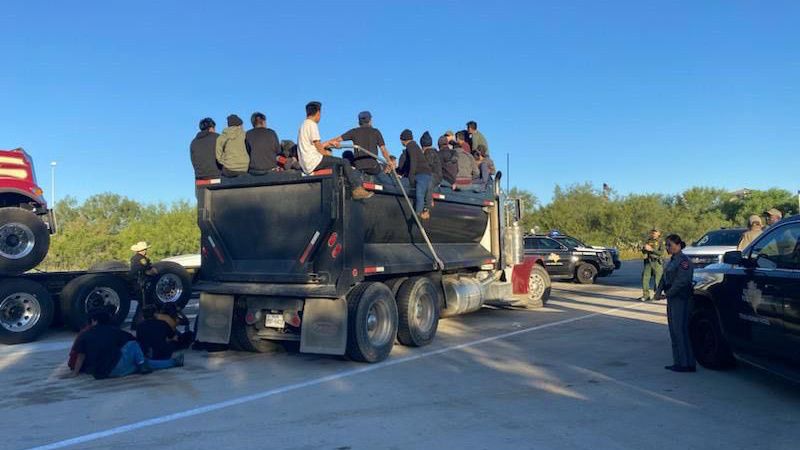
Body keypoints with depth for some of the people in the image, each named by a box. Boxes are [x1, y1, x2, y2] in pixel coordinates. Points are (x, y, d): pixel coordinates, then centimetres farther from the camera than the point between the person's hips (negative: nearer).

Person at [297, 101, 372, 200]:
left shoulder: (304, 124, 23)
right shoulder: (312, 124, -8)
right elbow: (318, 146, -12)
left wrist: (327, 143, 34)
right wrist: (326, 153, 6)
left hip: (306, 165, 10)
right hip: (314, 162, -10)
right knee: (344, 162, -10)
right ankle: (357, 189, -12)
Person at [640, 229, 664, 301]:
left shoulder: (660, 242, -2)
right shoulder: (649, 241, 12)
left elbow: (661, 252, -14)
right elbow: (644, 252, 15)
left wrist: (651, 249, -20)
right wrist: (644, 248, -7)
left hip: (657, 262, -4)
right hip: (648, 262, 4)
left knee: (657, 279, -1)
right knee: (645, 278, -3)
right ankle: (646, 295, 3)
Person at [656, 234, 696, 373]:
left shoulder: (684, 261, -13)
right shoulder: (672, 260, 16)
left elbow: (682, 281, -21)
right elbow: (665, 278, 17)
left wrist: (668, 293, -17)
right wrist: (659, 290, 3)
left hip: (681, 299, -10)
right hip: (672, 299, 10)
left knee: (681, 330, -7)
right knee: (674, 331, 13)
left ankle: (687, 364, -2)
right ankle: (678, 362, 20)